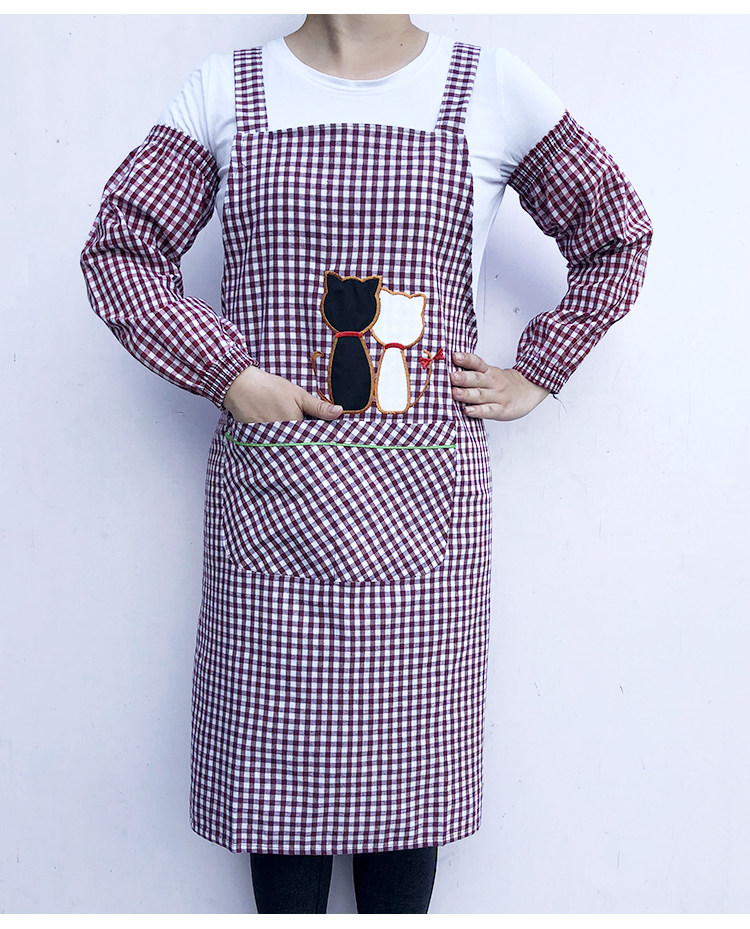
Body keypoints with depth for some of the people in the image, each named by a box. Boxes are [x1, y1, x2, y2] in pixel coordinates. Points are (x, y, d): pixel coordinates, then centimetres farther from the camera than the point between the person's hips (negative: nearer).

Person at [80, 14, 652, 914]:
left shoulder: (492, 89, 7)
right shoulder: (227, 90, 7)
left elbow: (615, 236, 16)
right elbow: (119, 248, 6)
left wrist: (535, 373, 8)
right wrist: (229, 376, -6)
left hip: (420, 489, 0)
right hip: (274, 490, 0)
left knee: (404, 758, 7)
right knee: (278, 761, 5)